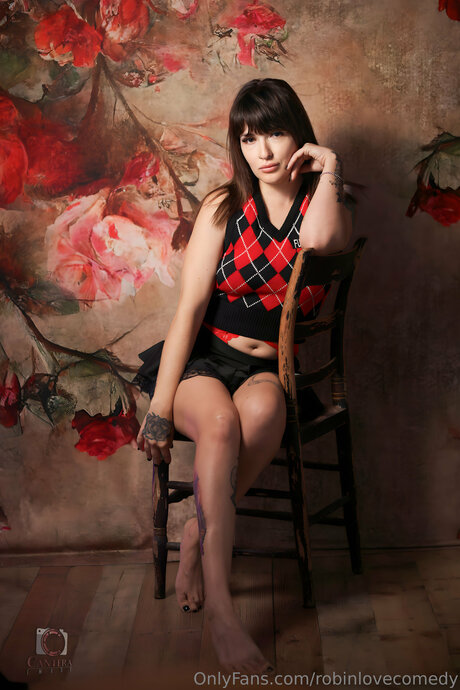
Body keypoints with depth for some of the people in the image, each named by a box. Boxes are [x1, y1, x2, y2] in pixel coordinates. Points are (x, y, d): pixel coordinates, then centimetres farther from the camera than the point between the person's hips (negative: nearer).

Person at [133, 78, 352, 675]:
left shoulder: (325, 207, 7)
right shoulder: (224, 207, 4)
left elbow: (320, 240, -22)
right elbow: (190, 308, -5)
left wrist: (329, 169, -6)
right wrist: (159, 408, -11)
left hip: (273, 367, 1)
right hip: (205, 356, 0)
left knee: (263, 408, -37)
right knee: (219, 421, -35)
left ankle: (200, 535, -17)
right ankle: (221, 611, -35)